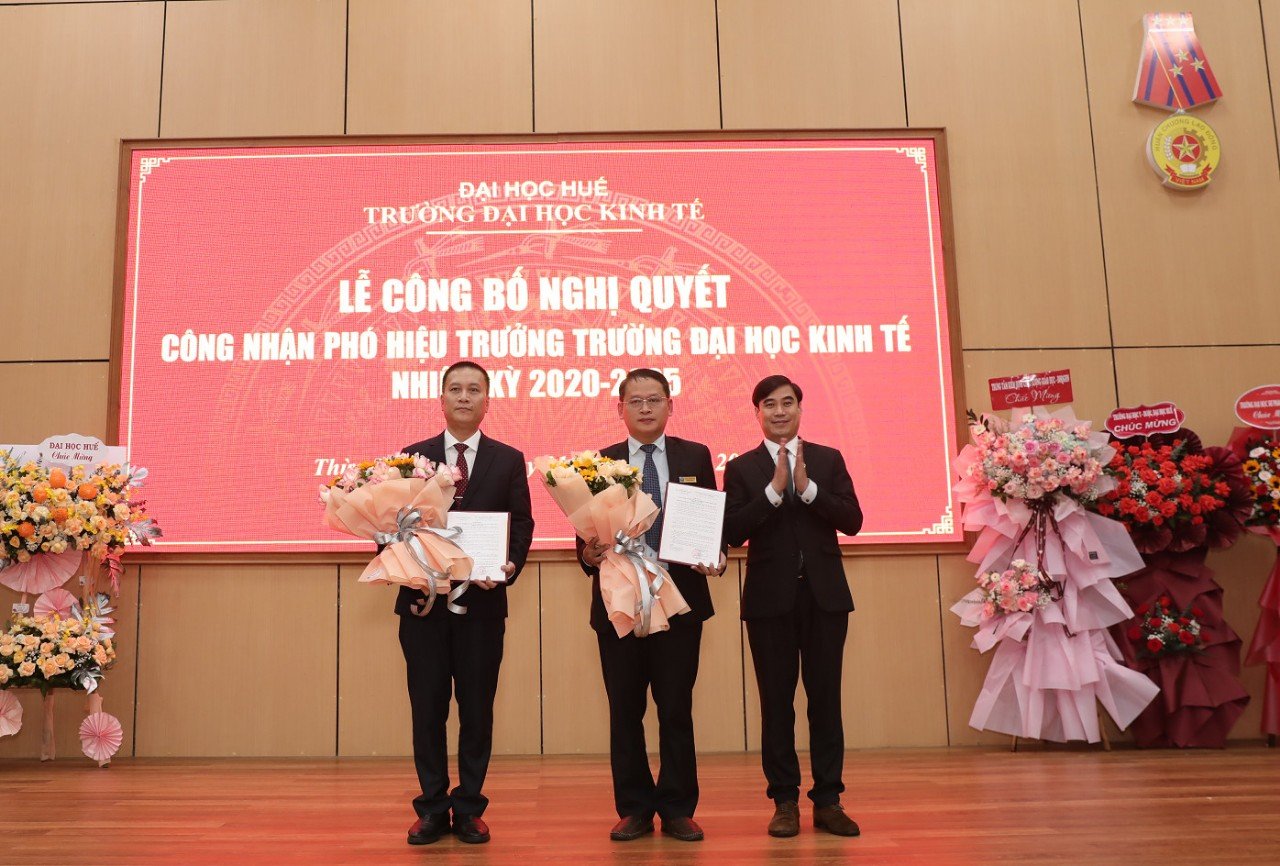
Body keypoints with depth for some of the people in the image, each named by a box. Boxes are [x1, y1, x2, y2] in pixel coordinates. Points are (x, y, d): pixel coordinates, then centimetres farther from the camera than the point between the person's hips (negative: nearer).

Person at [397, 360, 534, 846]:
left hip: (482, 601, 0)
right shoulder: (412, 456, 7)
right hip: (423, 601, 1)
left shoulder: (509, 460, 5)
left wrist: (509, 567, -16)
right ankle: (432, 809, 19)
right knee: (427, 708, 7)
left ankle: (469, 809, 18)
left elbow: (522, 525, 2)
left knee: (477, 709, 6)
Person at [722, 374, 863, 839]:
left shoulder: (828, 459, 8)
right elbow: (734, 532, -8)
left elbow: (852, 521, -2)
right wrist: (774, 489, -16)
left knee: (826, 697, 5)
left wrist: (807, 487, -14)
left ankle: (828, 800, 15)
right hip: (770, 598, -1)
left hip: (825, 595, 1)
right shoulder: (741, 468, 3)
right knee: (776, 701, 5)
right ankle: (785, 801, 15)